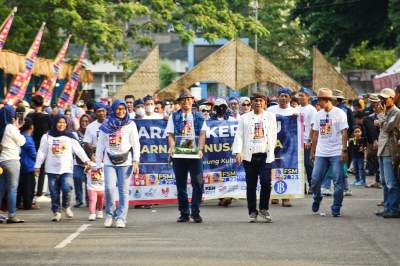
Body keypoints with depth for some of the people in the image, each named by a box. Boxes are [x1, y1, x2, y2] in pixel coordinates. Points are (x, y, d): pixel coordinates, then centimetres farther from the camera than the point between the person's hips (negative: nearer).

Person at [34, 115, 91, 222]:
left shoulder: (70, 137, 7)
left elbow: (78, 150, 1)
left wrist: (86, 160, -12)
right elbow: (42, 152, 8)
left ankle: (66, 207, 7)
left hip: (66, 169, -1)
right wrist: (37, 166, 4)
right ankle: (56, 212, 11)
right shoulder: (47, 137, 6)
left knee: (67, 188, -17)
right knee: (54, 193, 1)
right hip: (52, 169, 1)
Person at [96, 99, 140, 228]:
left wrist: (136, 161, -7)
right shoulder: (106, 125, 10)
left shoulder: (130, 124, 7)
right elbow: (100, 145, 11)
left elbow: (136, 144, 3)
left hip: (125, 162, -1)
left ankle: (121, 218, 4)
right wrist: (98, 163, 6)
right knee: (109, 188, -11)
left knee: (124, 191, -2)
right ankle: (110, 214, 9)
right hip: (109, 162, 1)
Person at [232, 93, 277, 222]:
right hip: (249, 156, 0)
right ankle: (252, 212, 11)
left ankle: (264, 209, 7)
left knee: (266, 182, -11)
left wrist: (271, 151, 11)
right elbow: (239, 136, 2)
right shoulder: (245, 118, 7)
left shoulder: (270, 117, 10)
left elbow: (274, 135, 14)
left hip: (265, 155, 0)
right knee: (251, 185, 2)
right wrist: (238, 152, -10)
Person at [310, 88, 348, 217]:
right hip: (321, 153, 4)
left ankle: (336, 209, 5)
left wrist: (344, 150, -14)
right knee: (315, 179, 0)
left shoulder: (339, 113, -4)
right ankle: (317, 198, 27)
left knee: (338, 181, -3)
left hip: (336, 153, -4)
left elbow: (344, 133, -7)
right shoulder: (319, 114, 11)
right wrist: (312, 152, 13)